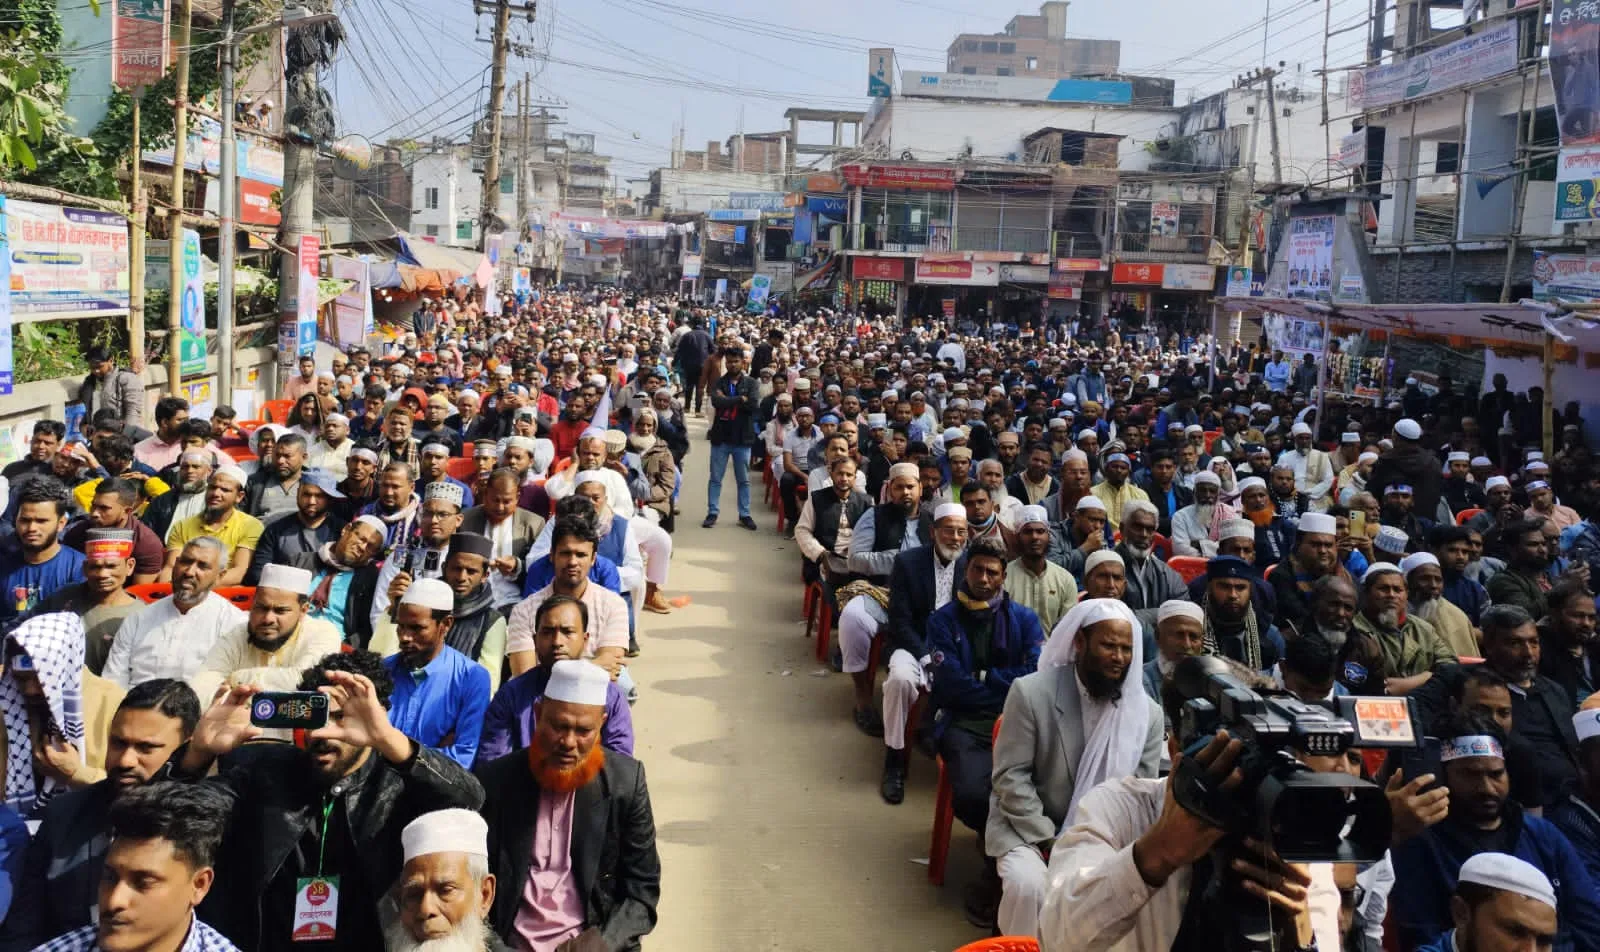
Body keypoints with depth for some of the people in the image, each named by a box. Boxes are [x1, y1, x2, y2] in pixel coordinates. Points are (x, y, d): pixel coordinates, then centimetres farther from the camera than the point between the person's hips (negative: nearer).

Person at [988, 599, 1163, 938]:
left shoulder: (1148, 713, -4)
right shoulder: (1030, 693, -14)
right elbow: (1011, 776, -13)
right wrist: (1051, 843, -19)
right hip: (1029, 827, -3)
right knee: (1028, 885, -30)